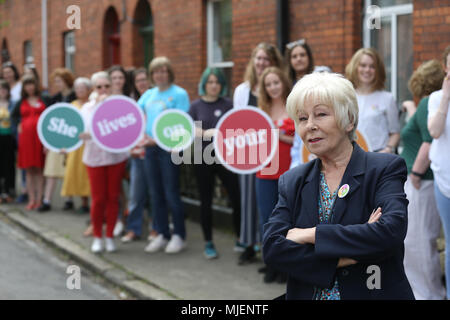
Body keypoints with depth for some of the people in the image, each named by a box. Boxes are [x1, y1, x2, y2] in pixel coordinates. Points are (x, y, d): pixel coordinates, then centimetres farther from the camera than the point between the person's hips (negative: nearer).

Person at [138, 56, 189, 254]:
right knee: (156, 193, 9)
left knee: (171, 193, -4)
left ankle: (179, 236, 8)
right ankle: (162, 234, 19)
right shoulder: (148, 95, 15)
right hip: (150, 148, 6)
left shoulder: (179, 94, -5)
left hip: (169, 147, -6)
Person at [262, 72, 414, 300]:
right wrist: (344, 258, -21)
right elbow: (271, 247, -10)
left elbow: (391, 232, -23)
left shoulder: (386, 169, -8)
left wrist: (312, 234, -20)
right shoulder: (291, 182, 3)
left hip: (373, 293, -3)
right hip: (305, 295, 3)